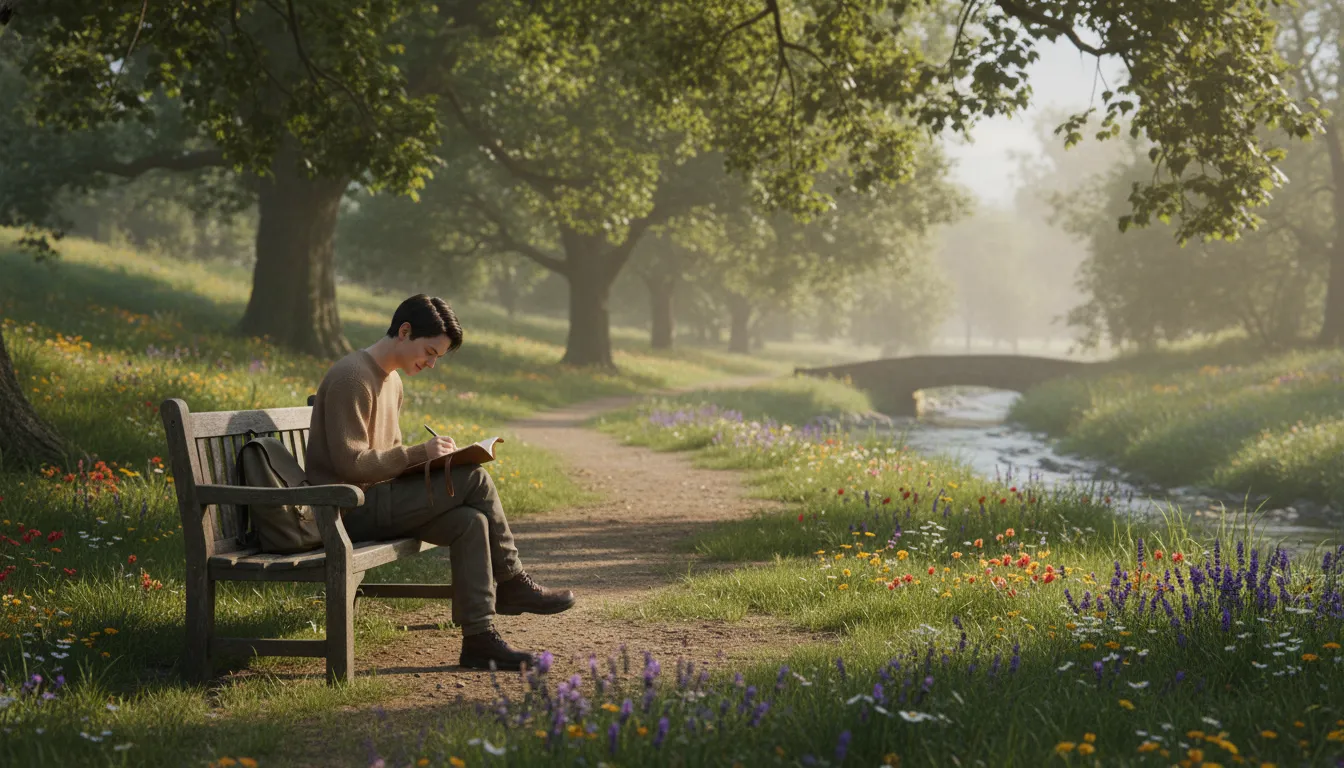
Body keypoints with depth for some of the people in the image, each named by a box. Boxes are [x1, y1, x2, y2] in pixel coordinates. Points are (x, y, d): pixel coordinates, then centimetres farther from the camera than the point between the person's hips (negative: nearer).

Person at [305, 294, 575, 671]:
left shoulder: (391, 382, 18)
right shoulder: (351, 377, -14)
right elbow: (350, 463, -20)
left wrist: (428, 458, 2)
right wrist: (421, 452, -16)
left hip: (377, 504, 10)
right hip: (351, 510, -10)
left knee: (471, 522, -14)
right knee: (474, 478, -17)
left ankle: (479, 639, -16)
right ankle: (511, 583, -4)